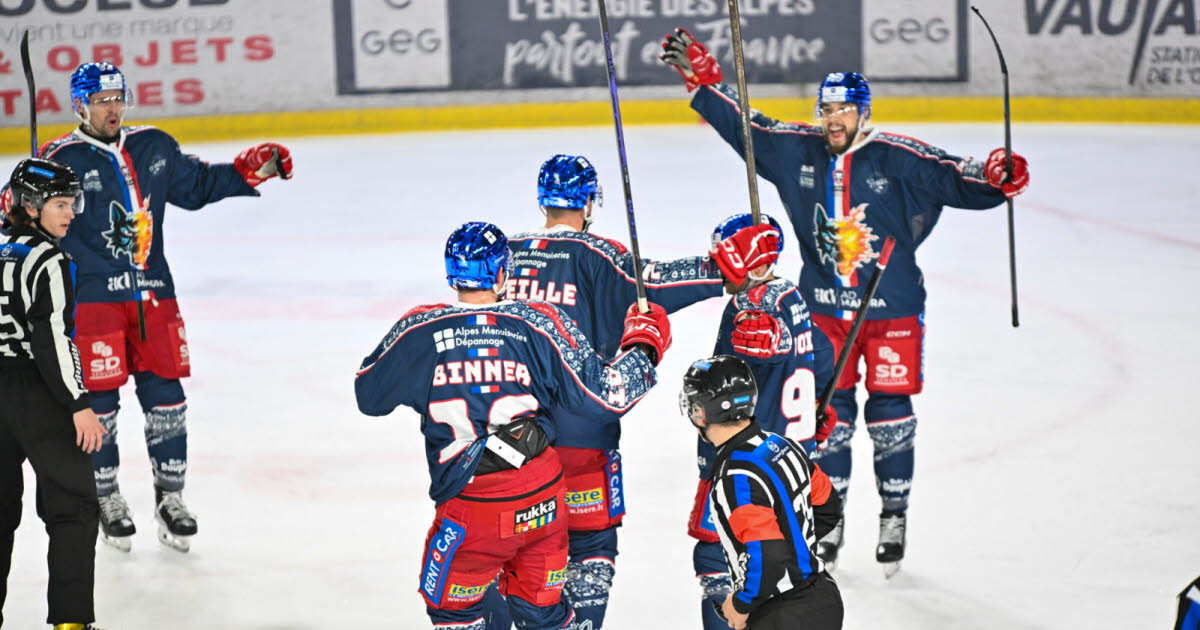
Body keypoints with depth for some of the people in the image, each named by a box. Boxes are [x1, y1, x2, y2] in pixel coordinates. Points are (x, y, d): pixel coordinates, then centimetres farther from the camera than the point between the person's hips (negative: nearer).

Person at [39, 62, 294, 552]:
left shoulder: (153, 147, 9)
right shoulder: (62, 160, -8)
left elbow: (197, 185, 22)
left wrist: (249, 172, 14)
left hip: (153, 293, 4)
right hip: (93, 296, -4)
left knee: (165, 396, 5)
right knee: (98, 400, 1)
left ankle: (170, 495, 17)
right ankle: (107, 499, 18)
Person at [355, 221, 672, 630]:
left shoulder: (419, 332, -8)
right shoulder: (539, 324, -8)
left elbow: (369, 396, 8)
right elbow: (604, 397, -4)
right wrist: (644, 344, 13)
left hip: (471, 511, -2)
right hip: (544, 502, 2)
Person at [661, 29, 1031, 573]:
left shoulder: (898, 158, -12)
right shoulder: (798, 151, 0)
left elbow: (954, 178, -17)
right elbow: (743, 126, 7)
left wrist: (995, 179, -36)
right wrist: (702, 78, 3)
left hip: (892, 308, -3)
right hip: (826, 308, 3)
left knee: (890, 414, 2)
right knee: (829, 414, 7)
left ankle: (894, 518, 16)